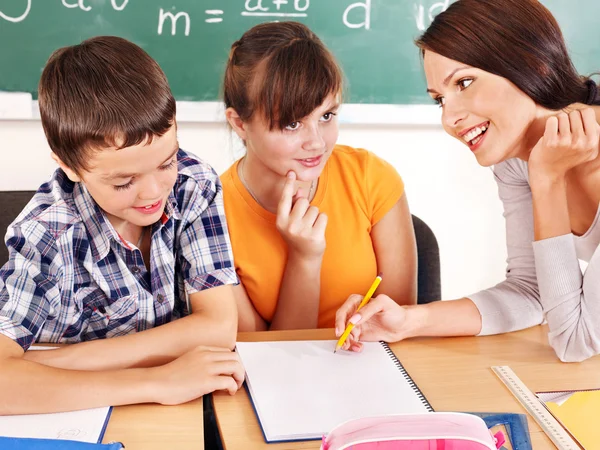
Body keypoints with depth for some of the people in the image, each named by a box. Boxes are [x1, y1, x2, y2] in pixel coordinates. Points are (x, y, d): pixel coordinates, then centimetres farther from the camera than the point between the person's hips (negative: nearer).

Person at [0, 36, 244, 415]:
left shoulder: (195, 185, -13)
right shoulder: (48, 234, -20)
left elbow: (219, 327, -18)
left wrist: (57, 362, -21)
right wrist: (156, 383, -32)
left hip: (189, 414, 2)